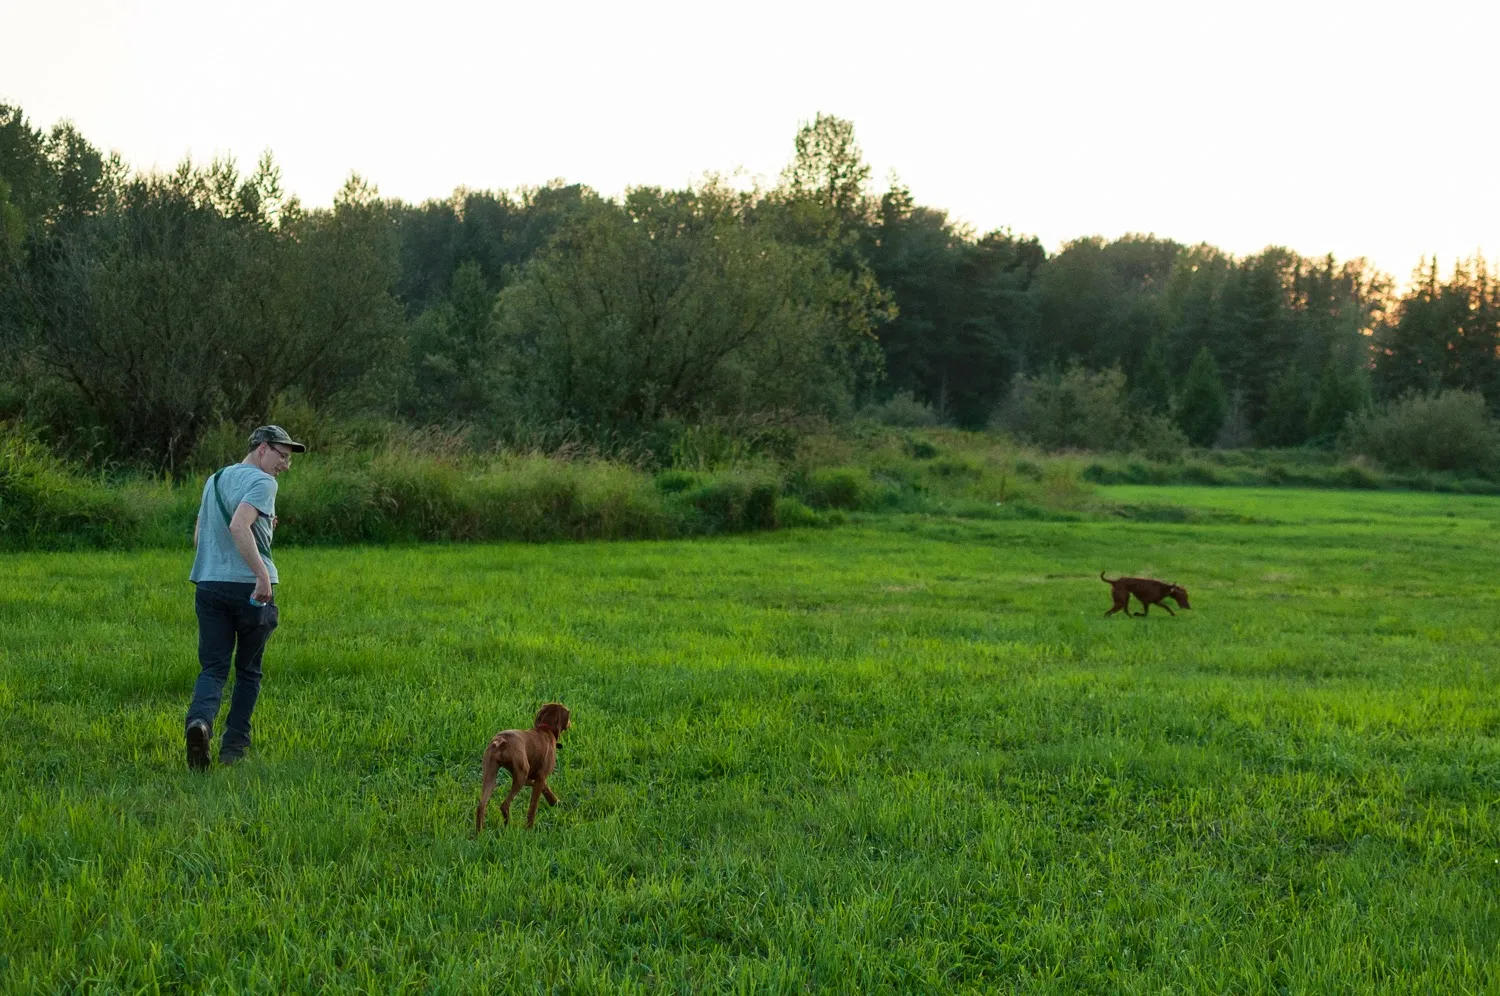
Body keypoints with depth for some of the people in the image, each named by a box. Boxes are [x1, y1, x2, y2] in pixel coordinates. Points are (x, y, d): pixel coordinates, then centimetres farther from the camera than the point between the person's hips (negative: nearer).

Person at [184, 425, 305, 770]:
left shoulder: (214, 480, 19)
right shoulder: (261, 482, -7)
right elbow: (238, 526, -23)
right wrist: (262, 574, -26)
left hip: (209, 585, 5)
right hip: (250, 588, -5)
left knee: (213, 668, 0)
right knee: (248, 671, 10)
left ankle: (201, 719, -29)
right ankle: (234, 747, 11)